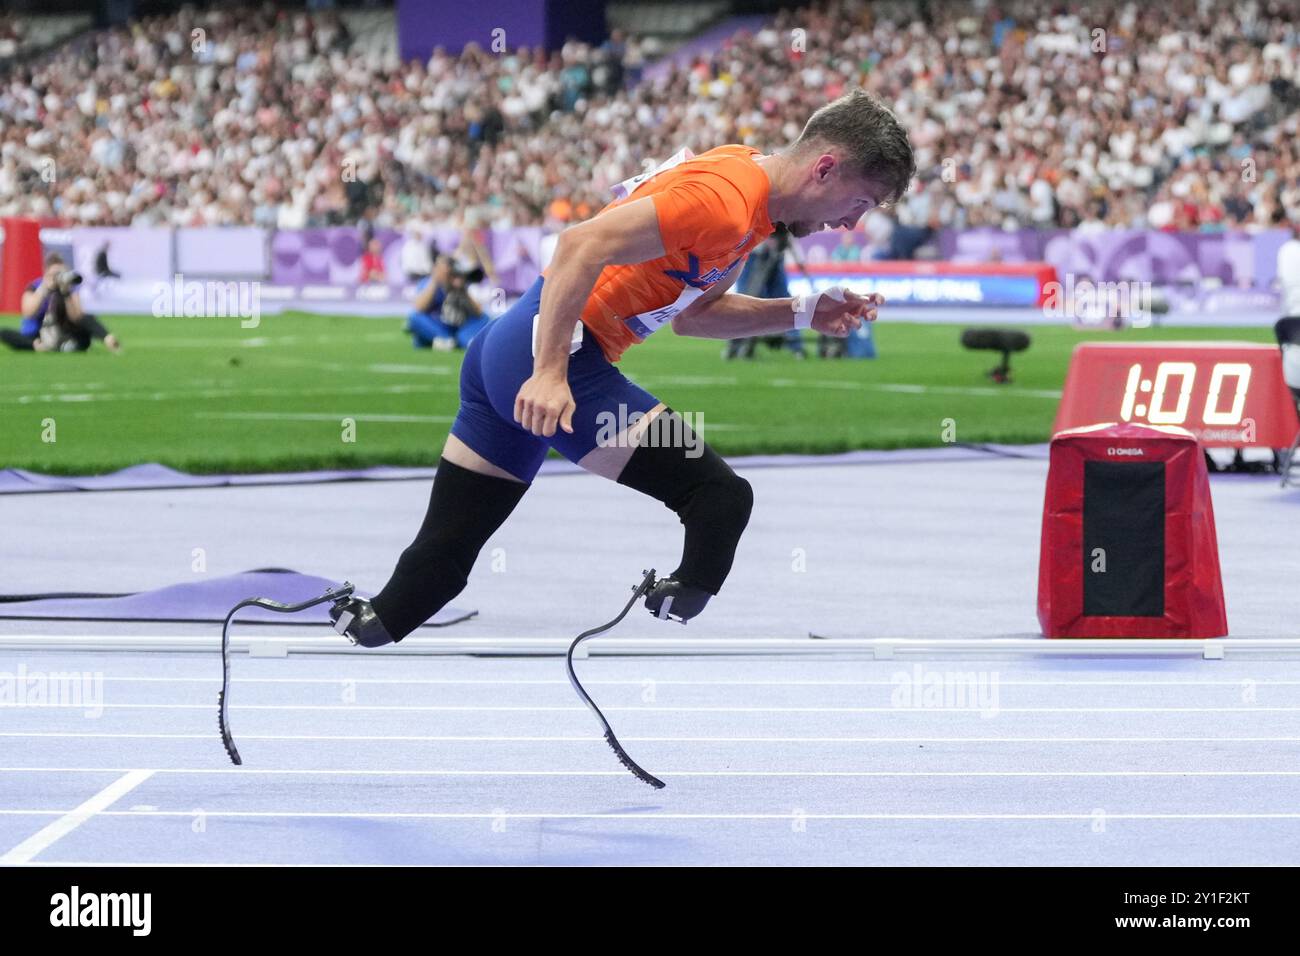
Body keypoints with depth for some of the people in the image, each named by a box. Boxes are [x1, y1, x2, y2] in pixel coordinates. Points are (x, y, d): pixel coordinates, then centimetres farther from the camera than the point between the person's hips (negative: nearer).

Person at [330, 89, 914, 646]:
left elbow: (690, 313, 23)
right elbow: (584, 244, -25)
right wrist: (550, 373, -28)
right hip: (545, 357, -10)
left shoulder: (752, 207, 14)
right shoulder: (726, 196, -17)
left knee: (441, 558, 11)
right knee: (721, 497, -11)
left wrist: (803, 314, 14)